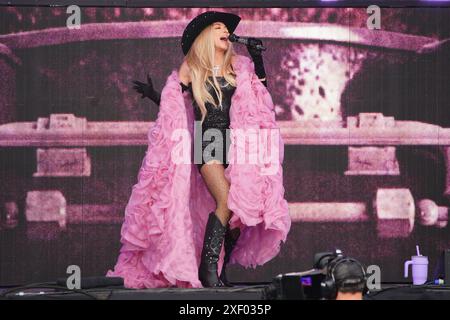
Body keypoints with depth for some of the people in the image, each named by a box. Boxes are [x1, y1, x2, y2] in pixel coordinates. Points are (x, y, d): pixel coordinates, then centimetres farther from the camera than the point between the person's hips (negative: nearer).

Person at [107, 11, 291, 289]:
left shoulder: (236, 66, 11)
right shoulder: (191, 68, 4)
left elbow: (261, 89, 10)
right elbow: (171, 104, 10)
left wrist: (258, 58, 0)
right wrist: (153, 95, -9)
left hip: (233, 144, 4)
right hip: (207, 144, -4)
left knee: (244, 207, -5)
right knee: (226, 201, -23)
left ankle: (221, 270, 6)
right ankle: (206, 267, -20)